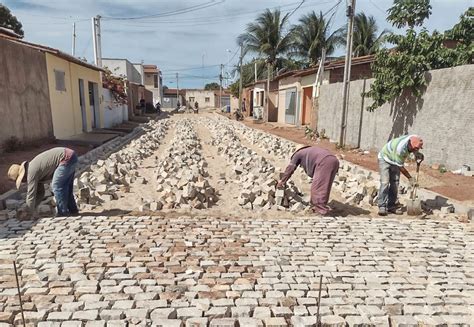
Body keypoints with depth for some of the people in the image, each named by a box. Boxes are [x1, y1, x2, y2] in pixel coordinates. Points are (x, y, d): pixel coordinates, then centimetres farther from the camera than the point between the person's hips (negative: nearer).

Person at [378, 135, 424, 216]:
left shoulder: (414, 139, -20)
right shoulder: (400, 149, -38)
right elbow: (400, 167, -25)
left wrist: (417, 154, -14)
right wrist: (410, 178, -16)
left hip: (394, 161, 7)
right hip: (384, 158, -7)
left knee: (395, 183, 0)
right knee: (385, 182, -18)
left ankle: (391, 206, 5)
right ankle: (382, 207, -17)